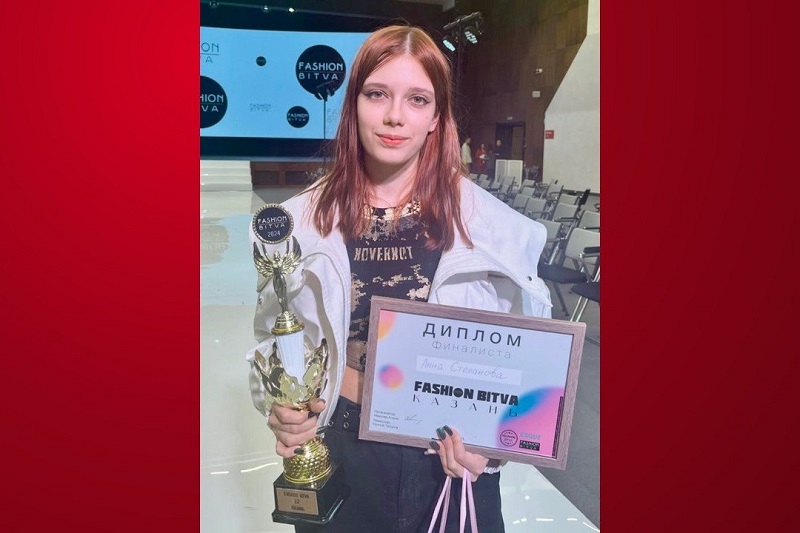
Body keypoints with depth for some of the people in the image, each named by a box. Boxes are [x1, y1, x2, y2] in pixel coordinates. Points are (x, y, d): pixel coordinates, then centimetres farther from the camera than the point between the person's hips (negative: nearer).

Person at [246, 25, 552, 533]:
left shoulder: (490, 223, -10)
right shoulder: (305, 221, -6)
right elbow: (273, 339, 3)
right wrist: (281, 412, -14)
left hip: (451, 457, -1)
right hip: (338, 451, 2)